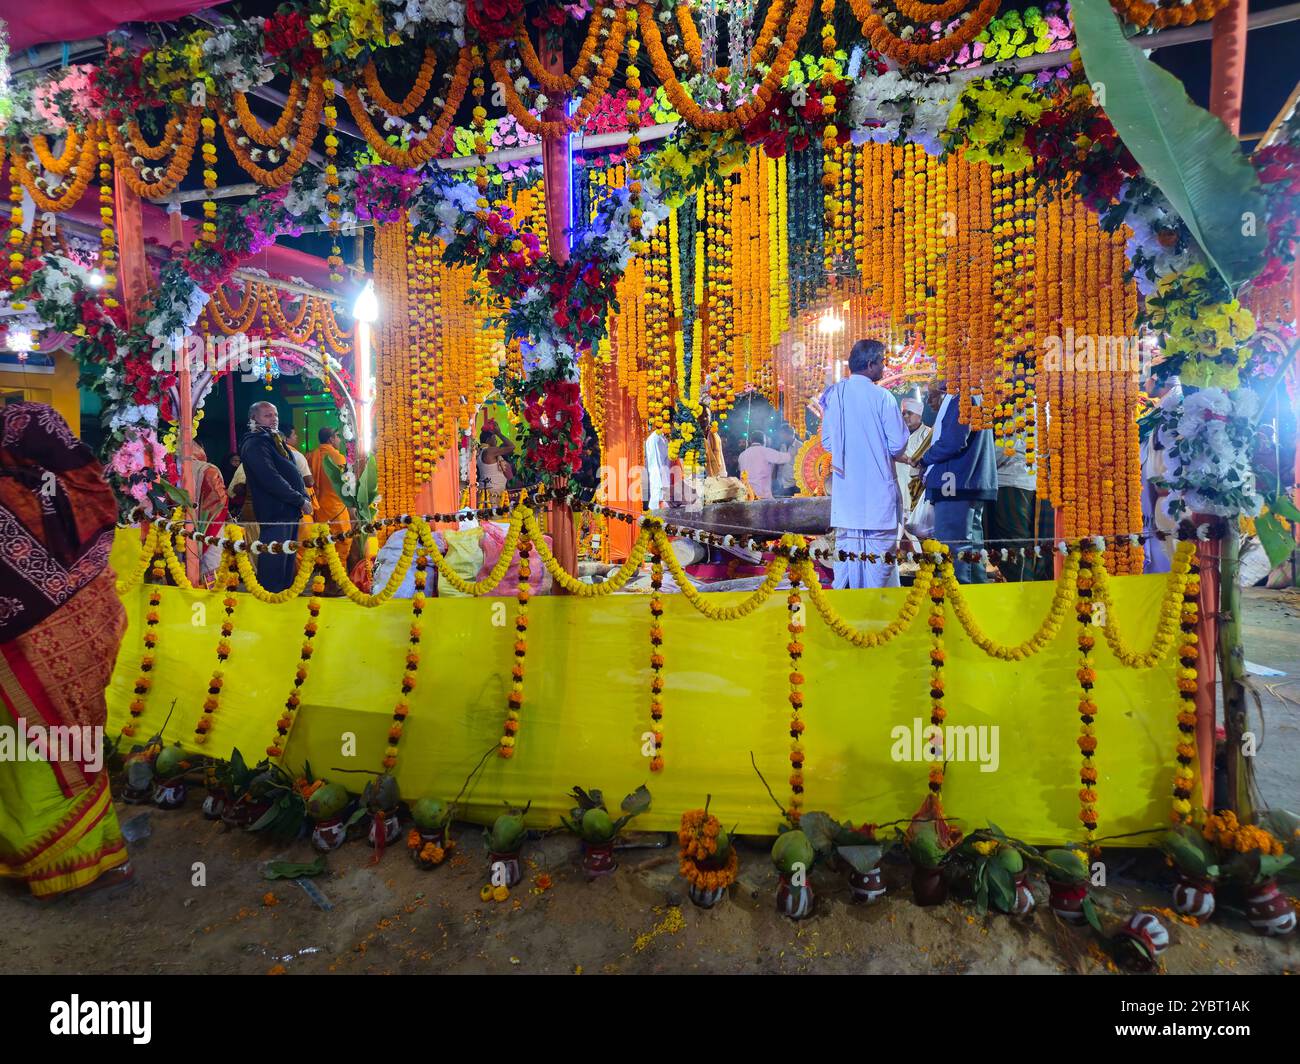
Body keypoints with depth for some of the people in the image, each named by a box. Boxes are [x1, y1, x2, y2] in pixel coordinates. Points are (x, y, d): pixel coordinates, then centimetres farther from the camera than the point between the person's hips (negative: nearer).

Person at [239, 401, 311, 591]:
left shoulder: (276, 441, 20)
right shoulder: (254, 445, -9)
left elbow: (294, 473, 20)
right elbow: (271, 479, -19)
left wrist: (305, 497, 3)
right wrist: (300, 500, -15)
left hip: (290, 512, 9)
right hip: (275, 513, -9)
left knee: (288, 562, 16)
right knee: (274, 568, -7)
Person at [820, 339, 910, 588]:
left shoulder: (833, 394, 3)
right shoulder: (881, 396, -10)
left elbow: (826, 441, 9)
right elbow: (897, 445, -8)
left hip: (845, 487, 5)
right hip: (877, 488, -4)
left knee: (846, 543, 13)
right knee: (878, 548, 3)